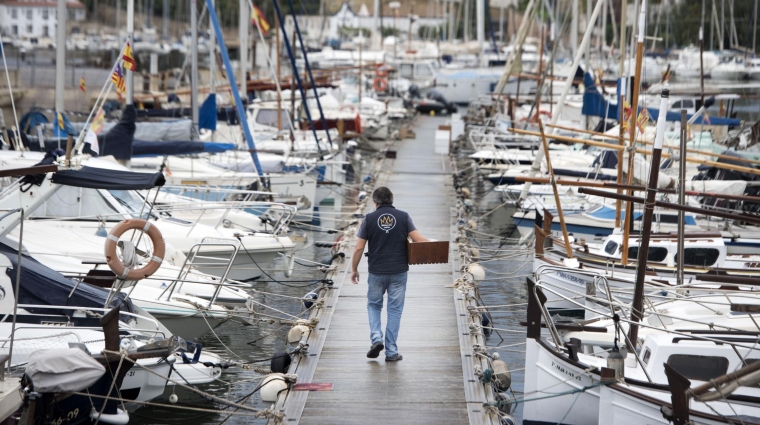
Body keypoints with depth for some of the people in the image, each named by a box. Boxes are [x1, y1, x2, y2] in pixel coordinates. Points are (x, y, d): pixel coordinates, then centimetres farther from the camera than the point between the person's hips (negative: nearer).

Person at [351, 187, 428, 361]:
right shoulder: (403, 217, -1)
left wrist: (354, 269, 9)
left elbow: (359, 248, -3)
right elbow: (419, 239, -8)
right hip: (398, 271, 0)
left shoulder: (369, 218, -2)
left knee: (374, 305, 19)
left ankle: (376, 338, -1)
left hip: (376, 272, 0)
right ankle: (391, 351, 7)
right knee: (394, 310, 8)